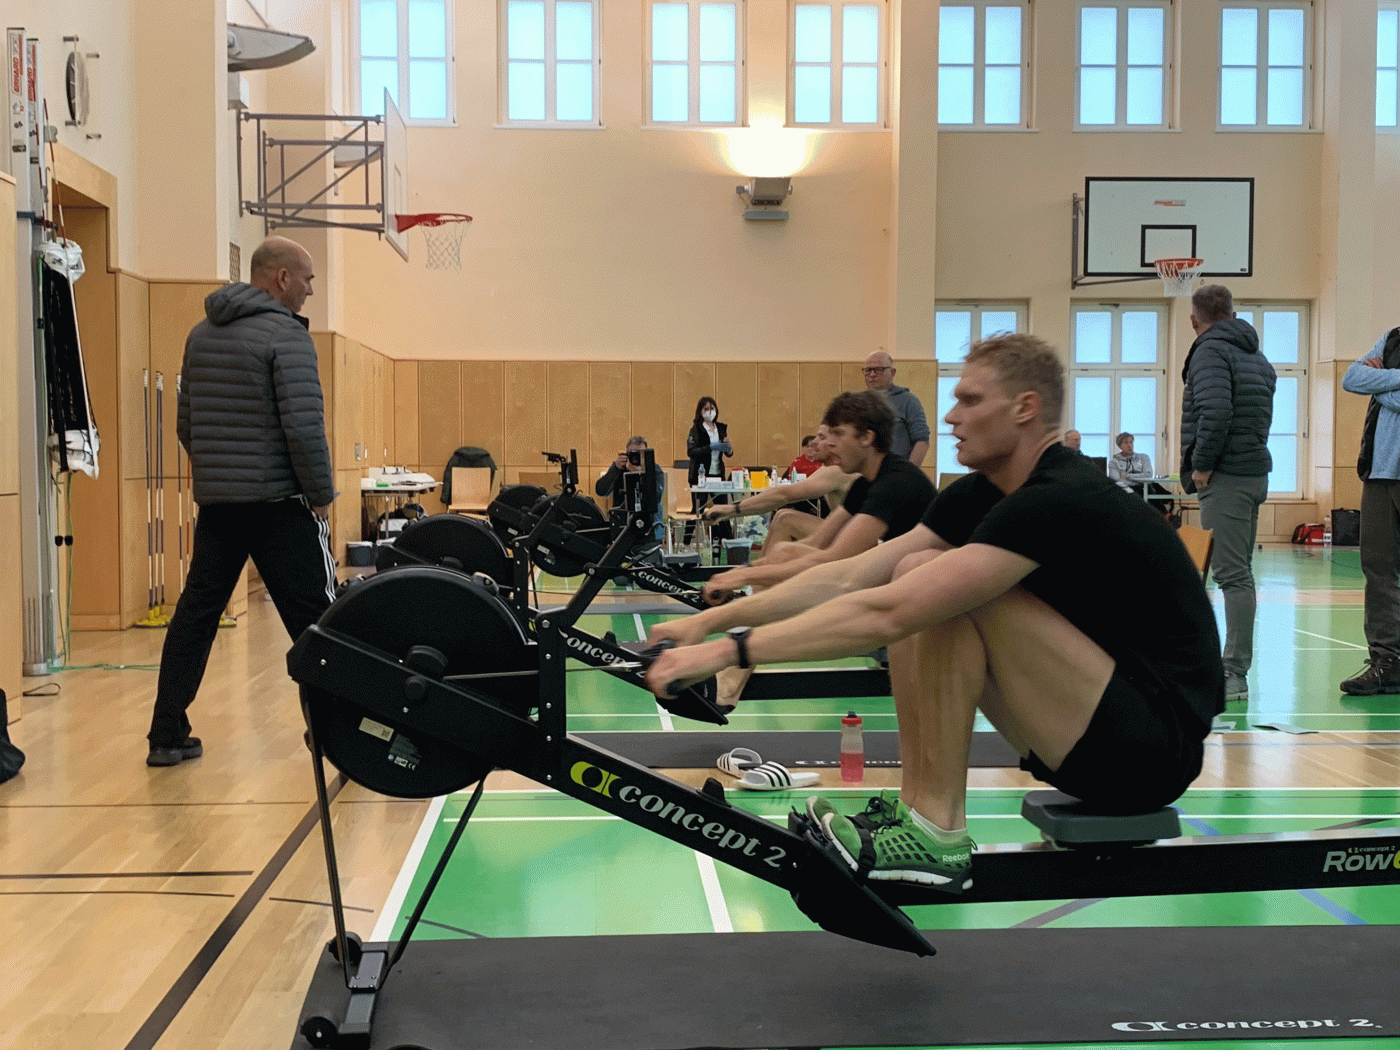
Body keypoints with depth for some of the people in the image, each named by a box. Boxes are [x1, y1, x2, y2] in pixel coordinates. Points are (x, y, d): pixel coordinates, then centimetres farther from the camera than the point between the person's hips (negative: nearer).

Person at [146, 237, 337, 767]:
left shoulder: (200, 336, 13)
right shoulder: (286, 334, -11)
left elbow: (186, 425, 18)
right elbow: (304, 426, -19)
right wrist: (322, 495, -9)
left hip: (214, 501, 7)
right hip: (278, 503, -7)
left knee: (195, 613, 12)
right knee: (314, 619, -1)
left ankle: (167, 737, 16)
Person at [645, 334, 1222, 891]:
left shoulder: (1058, 502, -24)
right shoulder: (981, 493, 4)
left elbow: (887, 614, -30)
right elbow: (849, 577, 1)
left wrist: (732, 650, -28)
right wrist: (712, 620, -4)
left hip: (1155, 748, -9)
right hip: (1095, 726, 9)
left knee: (947, 595, -22)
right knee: (917, 574, 0)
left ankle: (935, 834, -13)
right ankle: (917, 809, 1)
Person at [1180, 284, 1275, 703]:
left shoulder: (1210, 351, -9)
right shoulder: (1256, 356, 19)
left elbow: (1215, 412, -23)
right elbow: (1263, 414, 16)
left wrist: (1202, 464, -14)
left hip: (1226, 478, -9)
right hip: (1256, 472, 9)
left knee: (1232, 574, -10)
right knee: (1238, 571, 14)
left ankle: (1234, 676, -10)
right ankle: (1235, 668, 21)